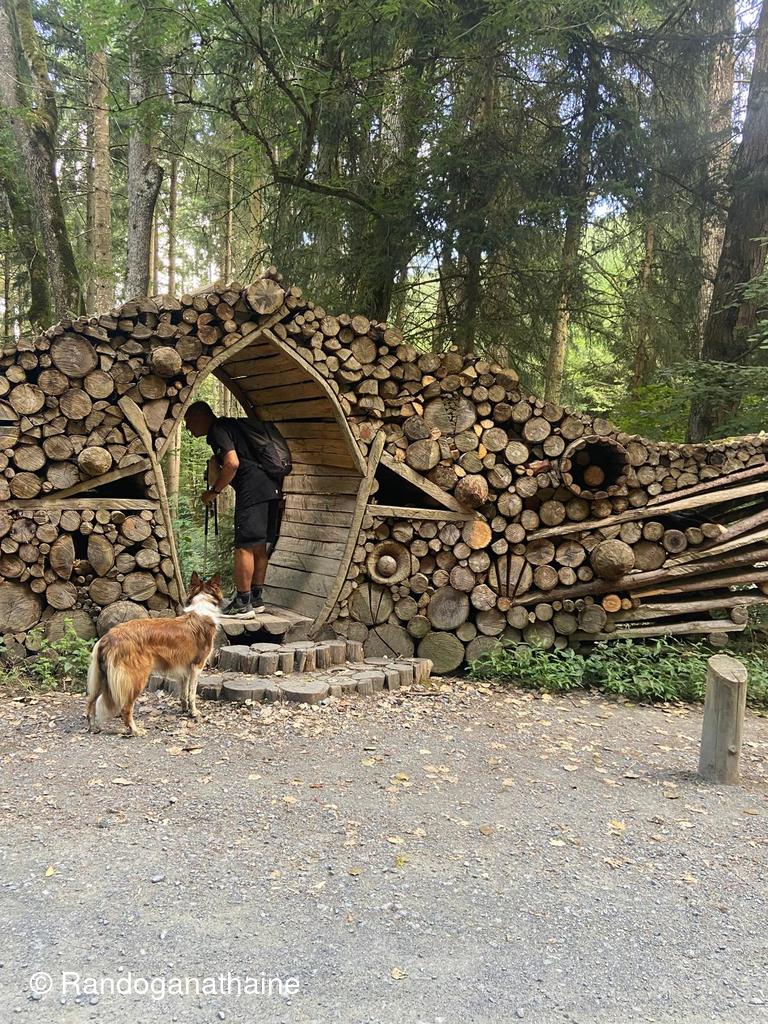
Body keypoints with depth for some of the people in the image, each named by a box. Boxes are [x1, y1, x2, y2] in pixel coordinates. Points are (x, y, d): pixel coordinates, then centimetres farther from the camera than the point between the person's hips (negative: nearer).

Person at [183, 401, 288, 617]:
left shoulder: (217, 431, -4)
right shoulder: (232, 425, 25)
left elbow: (232, 464, -17)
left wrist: (213, 491, -7)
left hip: (253, 489, -10)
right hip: (272, 487, 10)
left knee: (244, 546, -6)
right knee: (259, 546, 14)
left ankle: (242, 604, -3)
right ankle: (255, 599, 22)